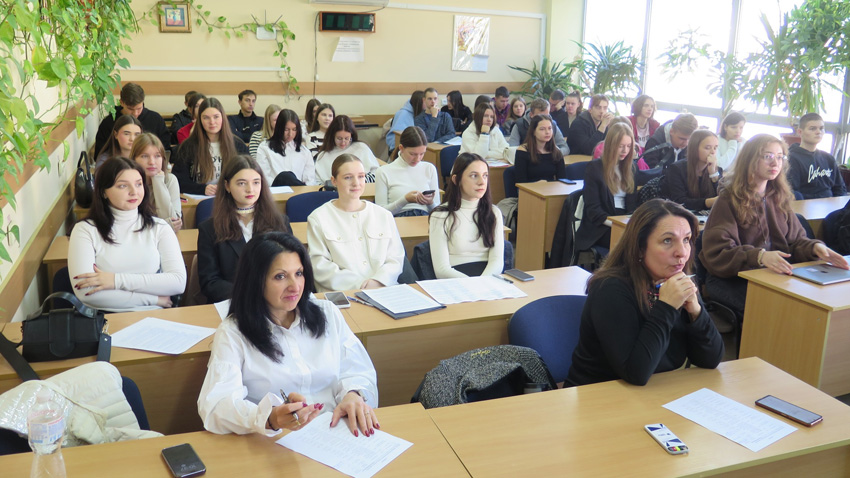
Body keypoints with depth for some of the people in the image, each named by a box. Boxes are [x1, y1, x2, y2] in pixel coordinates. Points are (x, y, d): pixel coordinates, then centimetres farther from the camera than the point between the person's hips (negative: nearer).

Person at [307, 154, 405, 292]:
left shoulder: (384, 215, 17)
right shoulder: (318, 218, 6)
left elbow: (396, 259, 12)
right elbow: (320, 266, -3)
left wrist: (378, 281, -9)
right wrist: (358, 285, -15)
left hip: (383, 290, 3)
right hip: (340, 294, -3)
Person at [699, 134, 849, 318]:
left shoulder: (779, 198, 15)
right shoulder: (729, 200, -4)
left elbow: (795, 240, 15)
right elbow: (718, 253, -14)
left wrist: (814, 248, -8)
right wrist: (759, 257, -30)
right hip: (731, 280, -5)